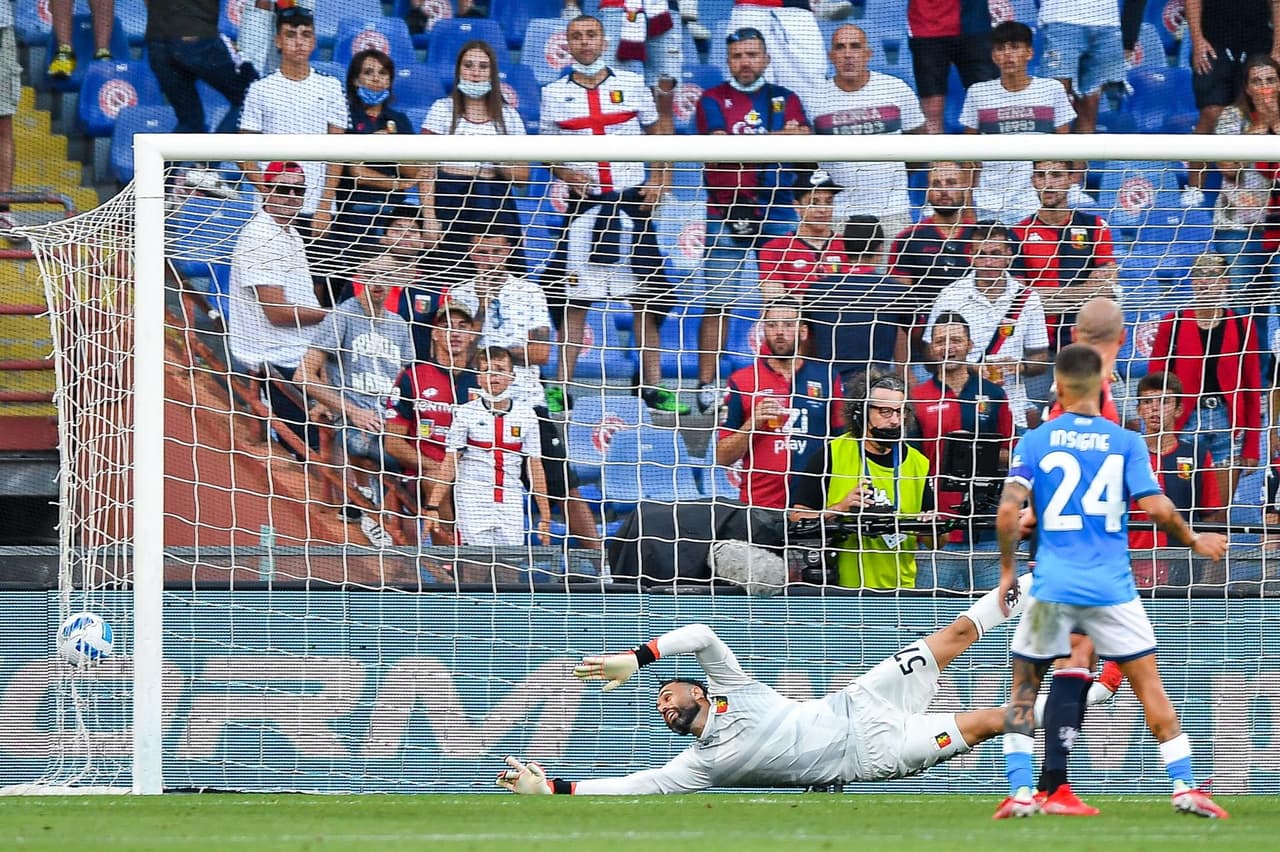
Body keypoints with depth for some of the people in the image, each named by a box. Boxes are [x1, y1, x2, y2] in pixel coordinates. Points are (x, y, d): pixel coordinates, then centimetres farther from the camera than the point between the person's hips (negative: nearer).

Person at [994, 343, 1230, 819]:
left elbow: (1009, 510, -8)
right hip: (1111, 586, 0)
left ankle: (1019, 792, 3)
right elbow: (1154, 507, -8)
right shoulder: (1125, 442, 0)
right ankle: (1184, 785, -2)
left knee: (1024, 689, 13)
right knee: (1150, 686, 6)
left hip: (1051, 584, 0)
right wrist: (1194, 541, 10)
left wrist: (1007, 571, 4)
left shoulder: (1034, 442, 0)